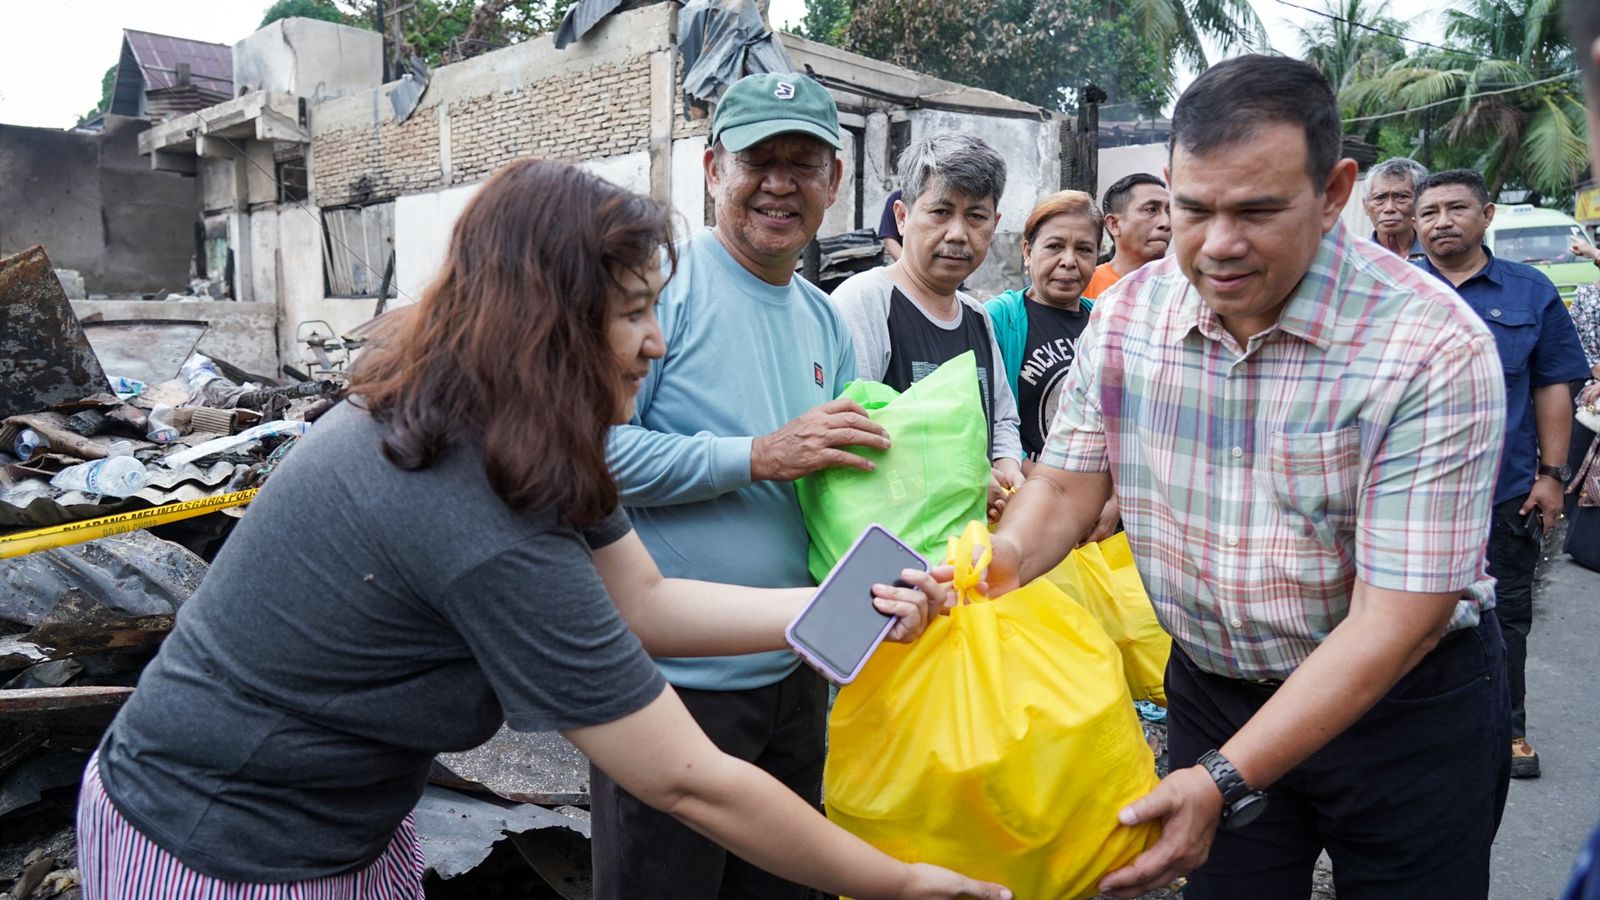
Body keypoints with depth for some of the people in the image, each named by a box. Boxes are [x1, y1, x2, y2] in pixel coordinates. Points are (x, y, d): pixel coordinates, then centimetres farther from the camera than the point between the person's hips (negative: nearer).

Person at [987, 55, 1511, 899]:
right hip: (1211, 688, 3)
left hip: (1404, 702, -3)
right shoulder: (1123, 314, -10)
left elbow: (1397, 617, -25)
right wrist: (994, 567, -25)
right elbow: (1066, 483, -3)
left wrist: (1225, 781, -29)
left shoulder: (1434, 347, -23)